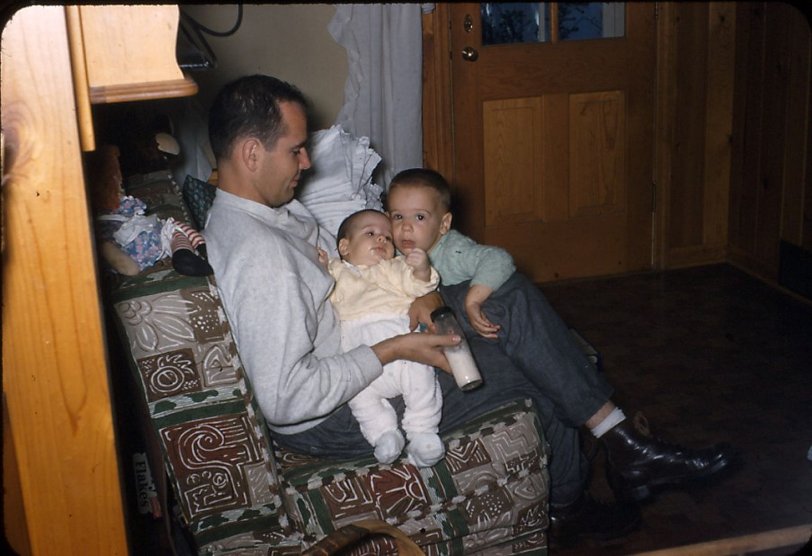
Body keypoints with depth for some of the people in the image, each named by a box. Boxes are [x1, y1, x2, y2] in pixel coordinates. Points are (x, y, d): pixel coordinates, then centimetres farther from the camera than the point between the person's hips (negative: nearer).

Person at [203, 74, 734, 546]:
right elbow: (285, 399, -33)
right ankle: (566, 505, 22)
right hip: (330, 420, -10)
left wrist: (422, 294, -5)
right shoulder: (258, 255, -31)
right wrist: (393, 350, -25)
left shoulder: (256, 210, 3)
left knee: (510, 294, 2)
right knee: (534, 370, -4)